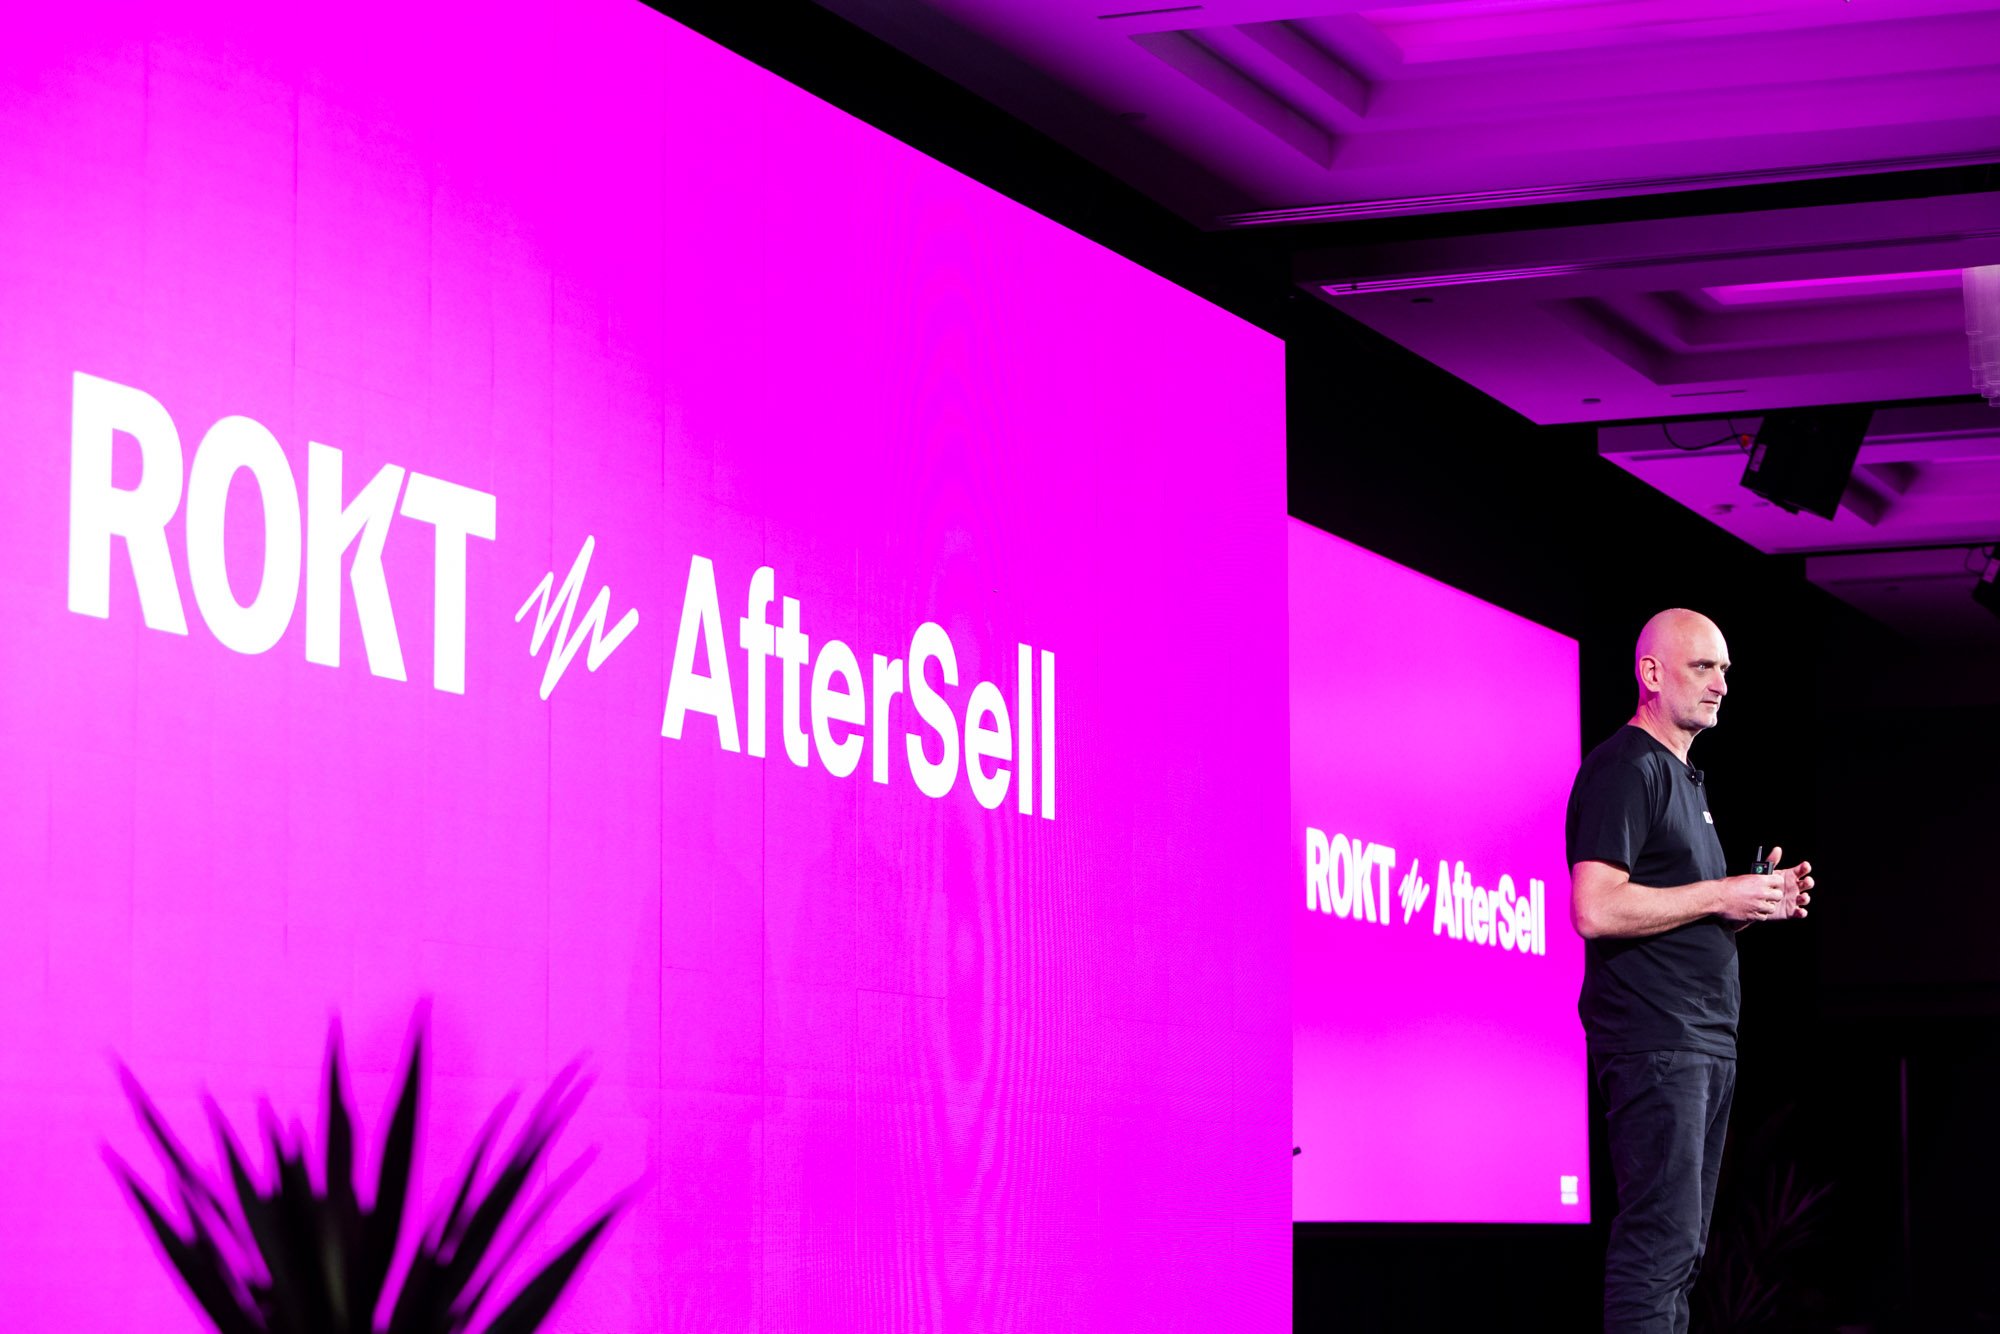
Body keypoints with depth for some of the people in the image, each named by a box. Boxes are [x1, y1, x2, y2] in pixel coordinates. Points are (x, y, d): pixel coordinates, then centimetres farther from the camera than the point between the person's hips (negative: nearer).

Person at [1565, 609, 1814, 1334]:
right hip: (1652, 1044, -10)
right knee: (1661, 1243, -14)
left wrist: (1761, 900, 9)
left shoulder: (1684, 777, 22)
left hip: (1706, 1042, 10)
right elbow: (1596, 910, -20)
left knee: (1680, 1249, 9)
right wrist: (1720, 897, -14)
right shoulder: (1625, 768, -9)